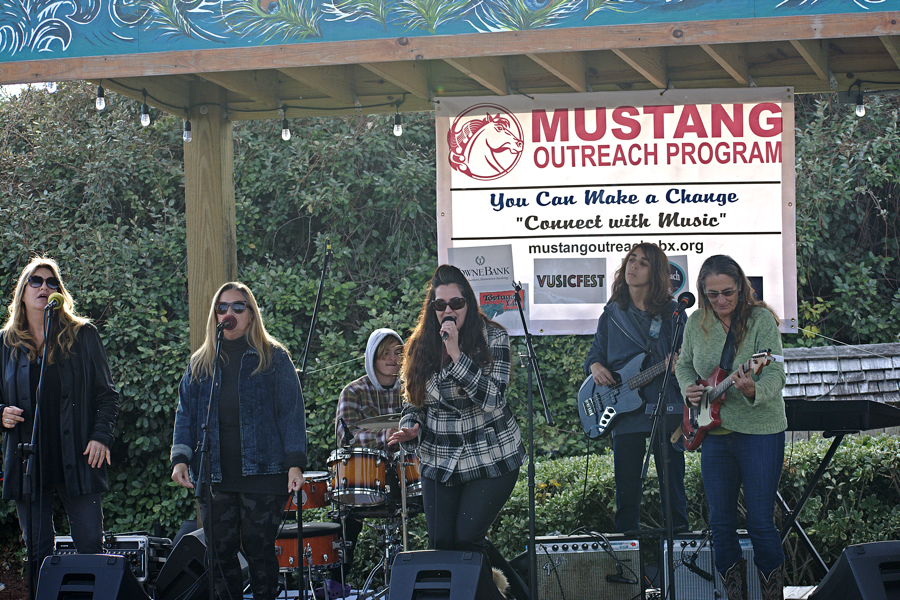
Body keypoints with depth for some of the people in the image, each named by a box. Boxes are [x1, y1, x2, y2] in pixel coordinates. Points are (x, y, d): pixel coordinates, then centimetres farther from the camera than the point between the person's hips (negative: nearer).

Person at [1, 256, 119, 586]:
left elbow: (107, 394, 7)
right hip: (27, 458, 2)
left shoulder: (83, 335, 6)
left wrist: (101, 436, -6)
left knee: (90, 546, -5)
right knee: (37, 553, 3)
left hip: (77, 459, -1)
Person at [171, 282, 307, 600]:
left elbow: (291, 412, 0)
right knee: (220, 553, 2)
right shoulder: (200, 364, 15)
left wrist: (295, 462, -10)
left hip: (262, 474, -3)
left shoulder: (274, 358, 5)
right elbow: (186, 414, 13)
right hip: (214, 477, 3)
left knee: (259, 549, -2)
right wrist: (180, 457, -2)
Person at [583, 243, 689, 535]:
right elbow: (595, 353, 18)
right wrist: (595, 366, -4)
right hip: (624, 411, 2)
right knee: (626, 494, 5)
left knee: (673, 490, 1)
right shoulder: (612, 313, 11)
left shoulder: (671, 312, 3)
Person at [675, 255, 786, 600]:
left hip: (760, 432, -5)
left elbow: (776, 374, -19)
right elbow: (684, 364, 20)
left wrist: (754, 390, -40)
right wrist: (688, 388, -1)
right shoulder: (697, 323, 4)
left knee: (761, 522, -5)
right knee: (721, 523, 8)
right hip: (714, 432, 5)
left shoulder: (761, 319, -11)